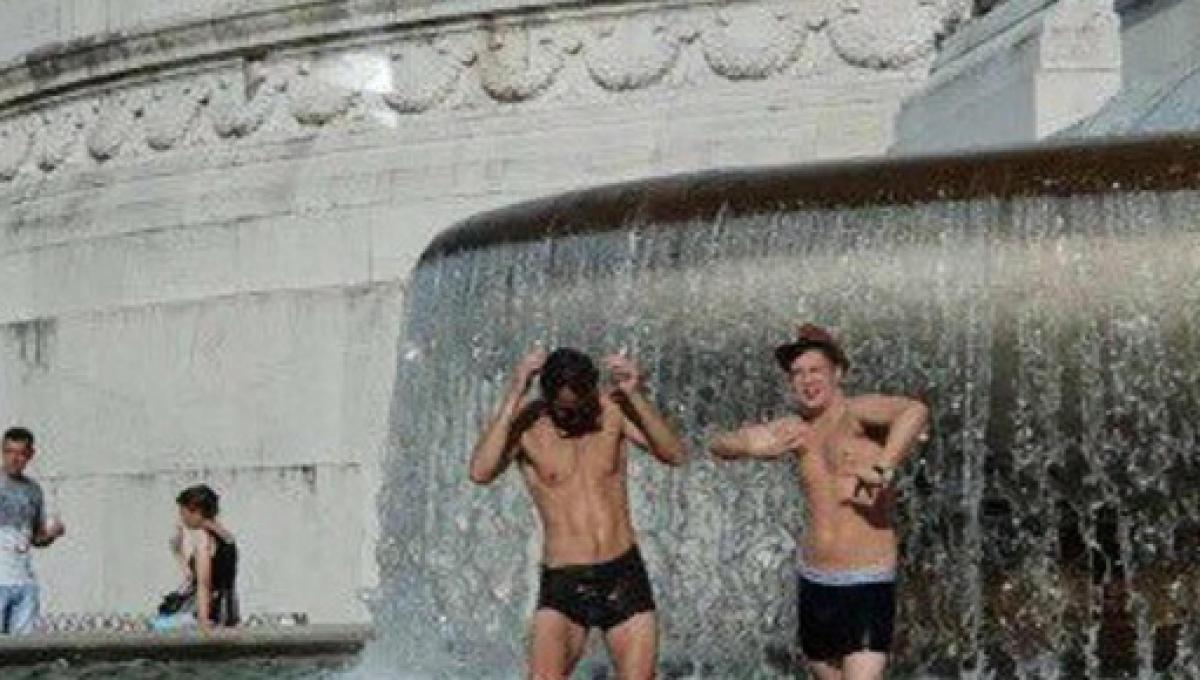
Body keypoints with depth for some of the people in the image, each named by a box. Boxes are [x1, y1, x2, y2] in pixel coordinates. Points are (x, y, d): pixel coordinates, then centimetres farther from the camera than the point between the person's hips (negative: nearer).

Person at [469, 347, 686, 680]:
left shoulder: (612, 408, 1)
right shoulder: (524, 421, -5)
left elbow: (675, 454, -9)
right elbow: (480, 472, -23)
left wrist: (635, 396, -20)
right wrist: (513, 396, -23)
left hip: (625, 576, 3)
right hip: (563, 582, -2)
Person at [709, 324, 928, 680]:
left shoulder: (857, 413, -11)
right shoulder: (796, 430, 8)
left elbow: (915, 410, -31)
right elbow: (717, 445, 11)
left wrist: (881, 470, -38)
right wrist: (751, 445, -11)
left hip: (868, 586, -7)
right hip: (814, 584, 7)